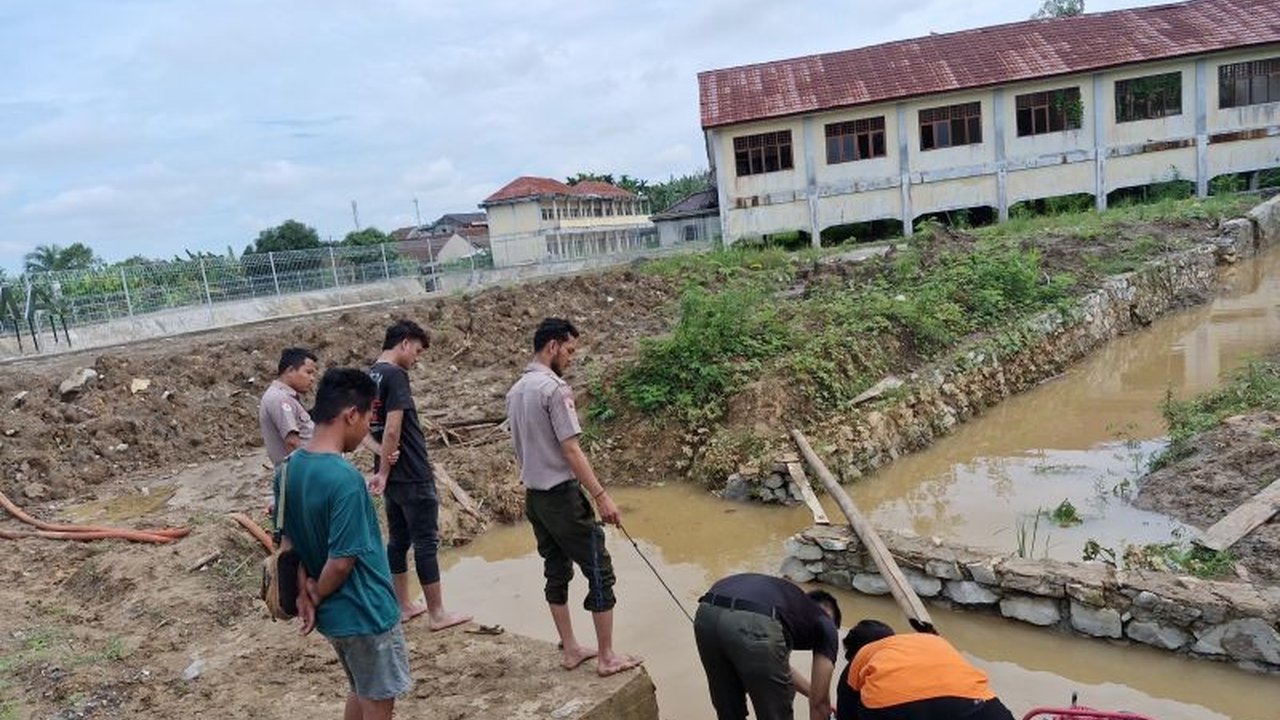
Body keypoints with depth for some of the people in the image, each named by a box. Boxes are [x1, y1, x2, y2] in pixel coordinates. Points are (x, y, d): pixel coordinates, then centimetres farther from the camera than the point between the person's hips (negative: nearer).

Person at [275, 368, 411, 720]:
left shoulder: (289, 468, -1)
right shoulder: (345, 479, -28)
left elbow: (286, 539, 5)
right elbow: (342, 561, -25)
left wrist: (305, 593, 0)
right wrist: (317, 597, -8)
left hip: (333, 611, 8)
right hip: (364, 612, -8)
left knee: (361, 691, 25)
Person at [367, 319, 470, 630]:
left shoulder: (369, 377, 10)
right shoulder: (396, 376, -17)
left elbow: (365, 426, 12)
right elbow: (393, 429, -22)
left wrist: (383, 462, -2)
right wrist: (384, 472, -12)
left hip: (392, 474, 9)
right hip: (412, 476, -9)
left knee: (398, 539, 16)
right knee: (426, 541, -1)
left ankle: (404, 605, 26)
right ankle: (437, 613, 7)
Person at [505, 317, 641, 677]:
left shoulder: (515, 391, 10)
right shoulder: (554, 387, -17)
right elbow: (570, 450, -21)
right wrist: (601, 495, -19)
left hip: (534, 496, 9)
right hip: (562, 495, -9)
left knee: (556, 572, 15)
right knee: (599, 571, 1)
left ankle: (570, 649, 23)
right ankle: (607, 656, 6)